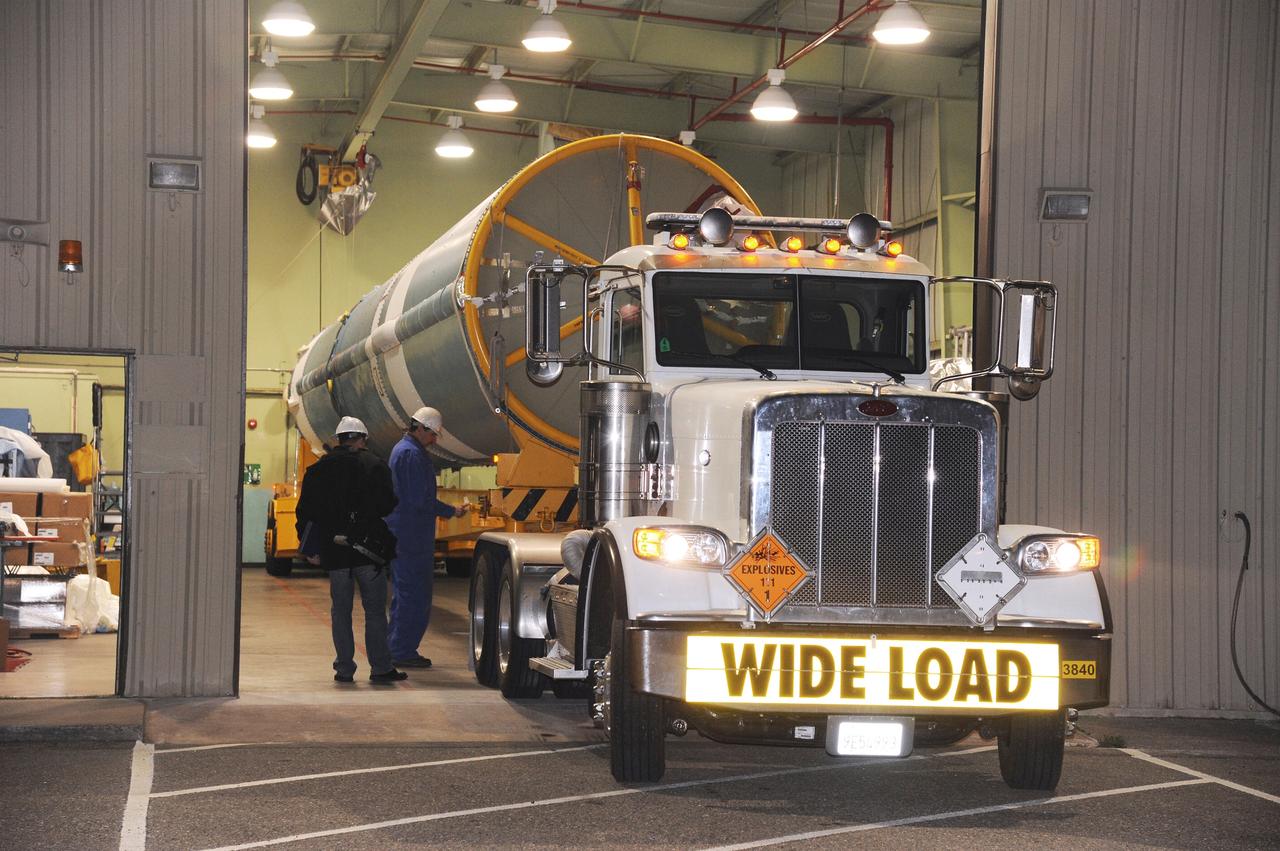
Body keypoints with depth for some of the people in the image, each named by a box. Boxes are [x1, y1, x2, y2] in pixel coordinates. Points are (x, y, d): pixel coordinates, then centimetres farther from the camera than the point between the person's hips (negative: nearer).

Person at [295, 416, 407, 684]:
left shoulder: (318, 469, 6)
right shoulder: (373, 465, -5)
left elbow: (305, 510, 6)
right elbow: (388, 505, -10)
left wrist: (307, 541, 15)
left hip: (335, 552, 3)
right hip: (368, 550, -3)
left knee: (340, 611, 9)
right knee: (375, 610, 2)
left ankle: (344, 668, 7)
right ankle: (380, 668, 1)